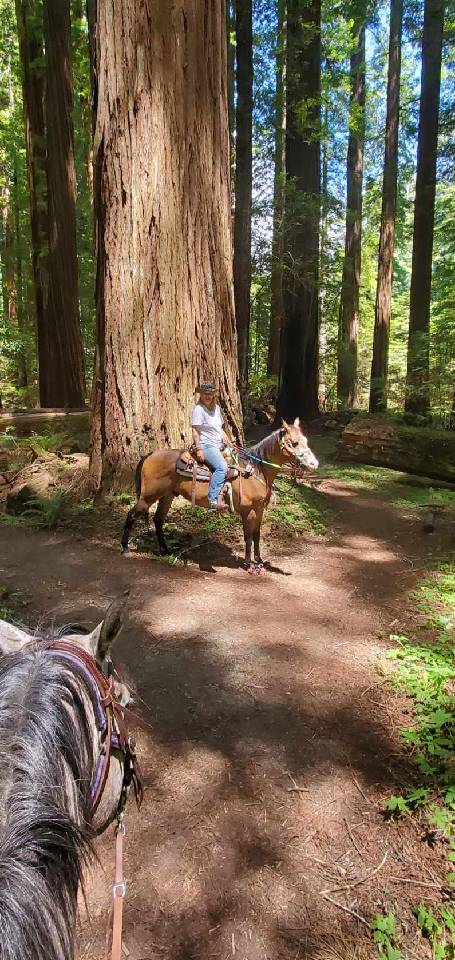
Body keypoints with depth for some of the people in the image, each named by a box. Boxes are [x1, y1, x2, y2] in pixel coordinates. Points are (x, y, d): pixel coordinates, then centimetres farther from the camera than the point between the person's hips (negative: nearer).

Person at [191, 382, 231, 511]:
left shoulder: (217, 408, 16)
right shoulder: (198, 409, -8)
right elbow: (195, 430, -13)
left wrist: (225, 437, 9)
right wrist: (199, 449, -21)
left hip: (219, 446, 9)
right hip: (206, 446, -9)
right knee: (222, 467, -30)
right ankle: (213, 500, -32)